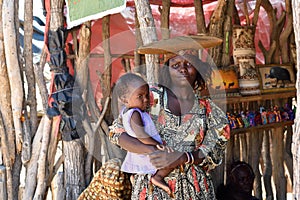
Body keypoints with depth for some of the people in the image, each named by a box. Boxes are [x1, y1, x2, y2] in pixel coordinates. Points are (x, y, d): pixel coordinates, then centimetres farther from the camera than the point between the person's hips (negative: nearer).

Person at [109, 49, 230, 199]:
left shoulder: (207, 107, 5)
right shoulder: (152, 96, -1)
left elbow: (215, 151, -2)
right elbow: (116, 132, -6)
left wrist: (181, 158, -21)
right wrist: (153, 151, -22)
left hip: (193, 187, 1)